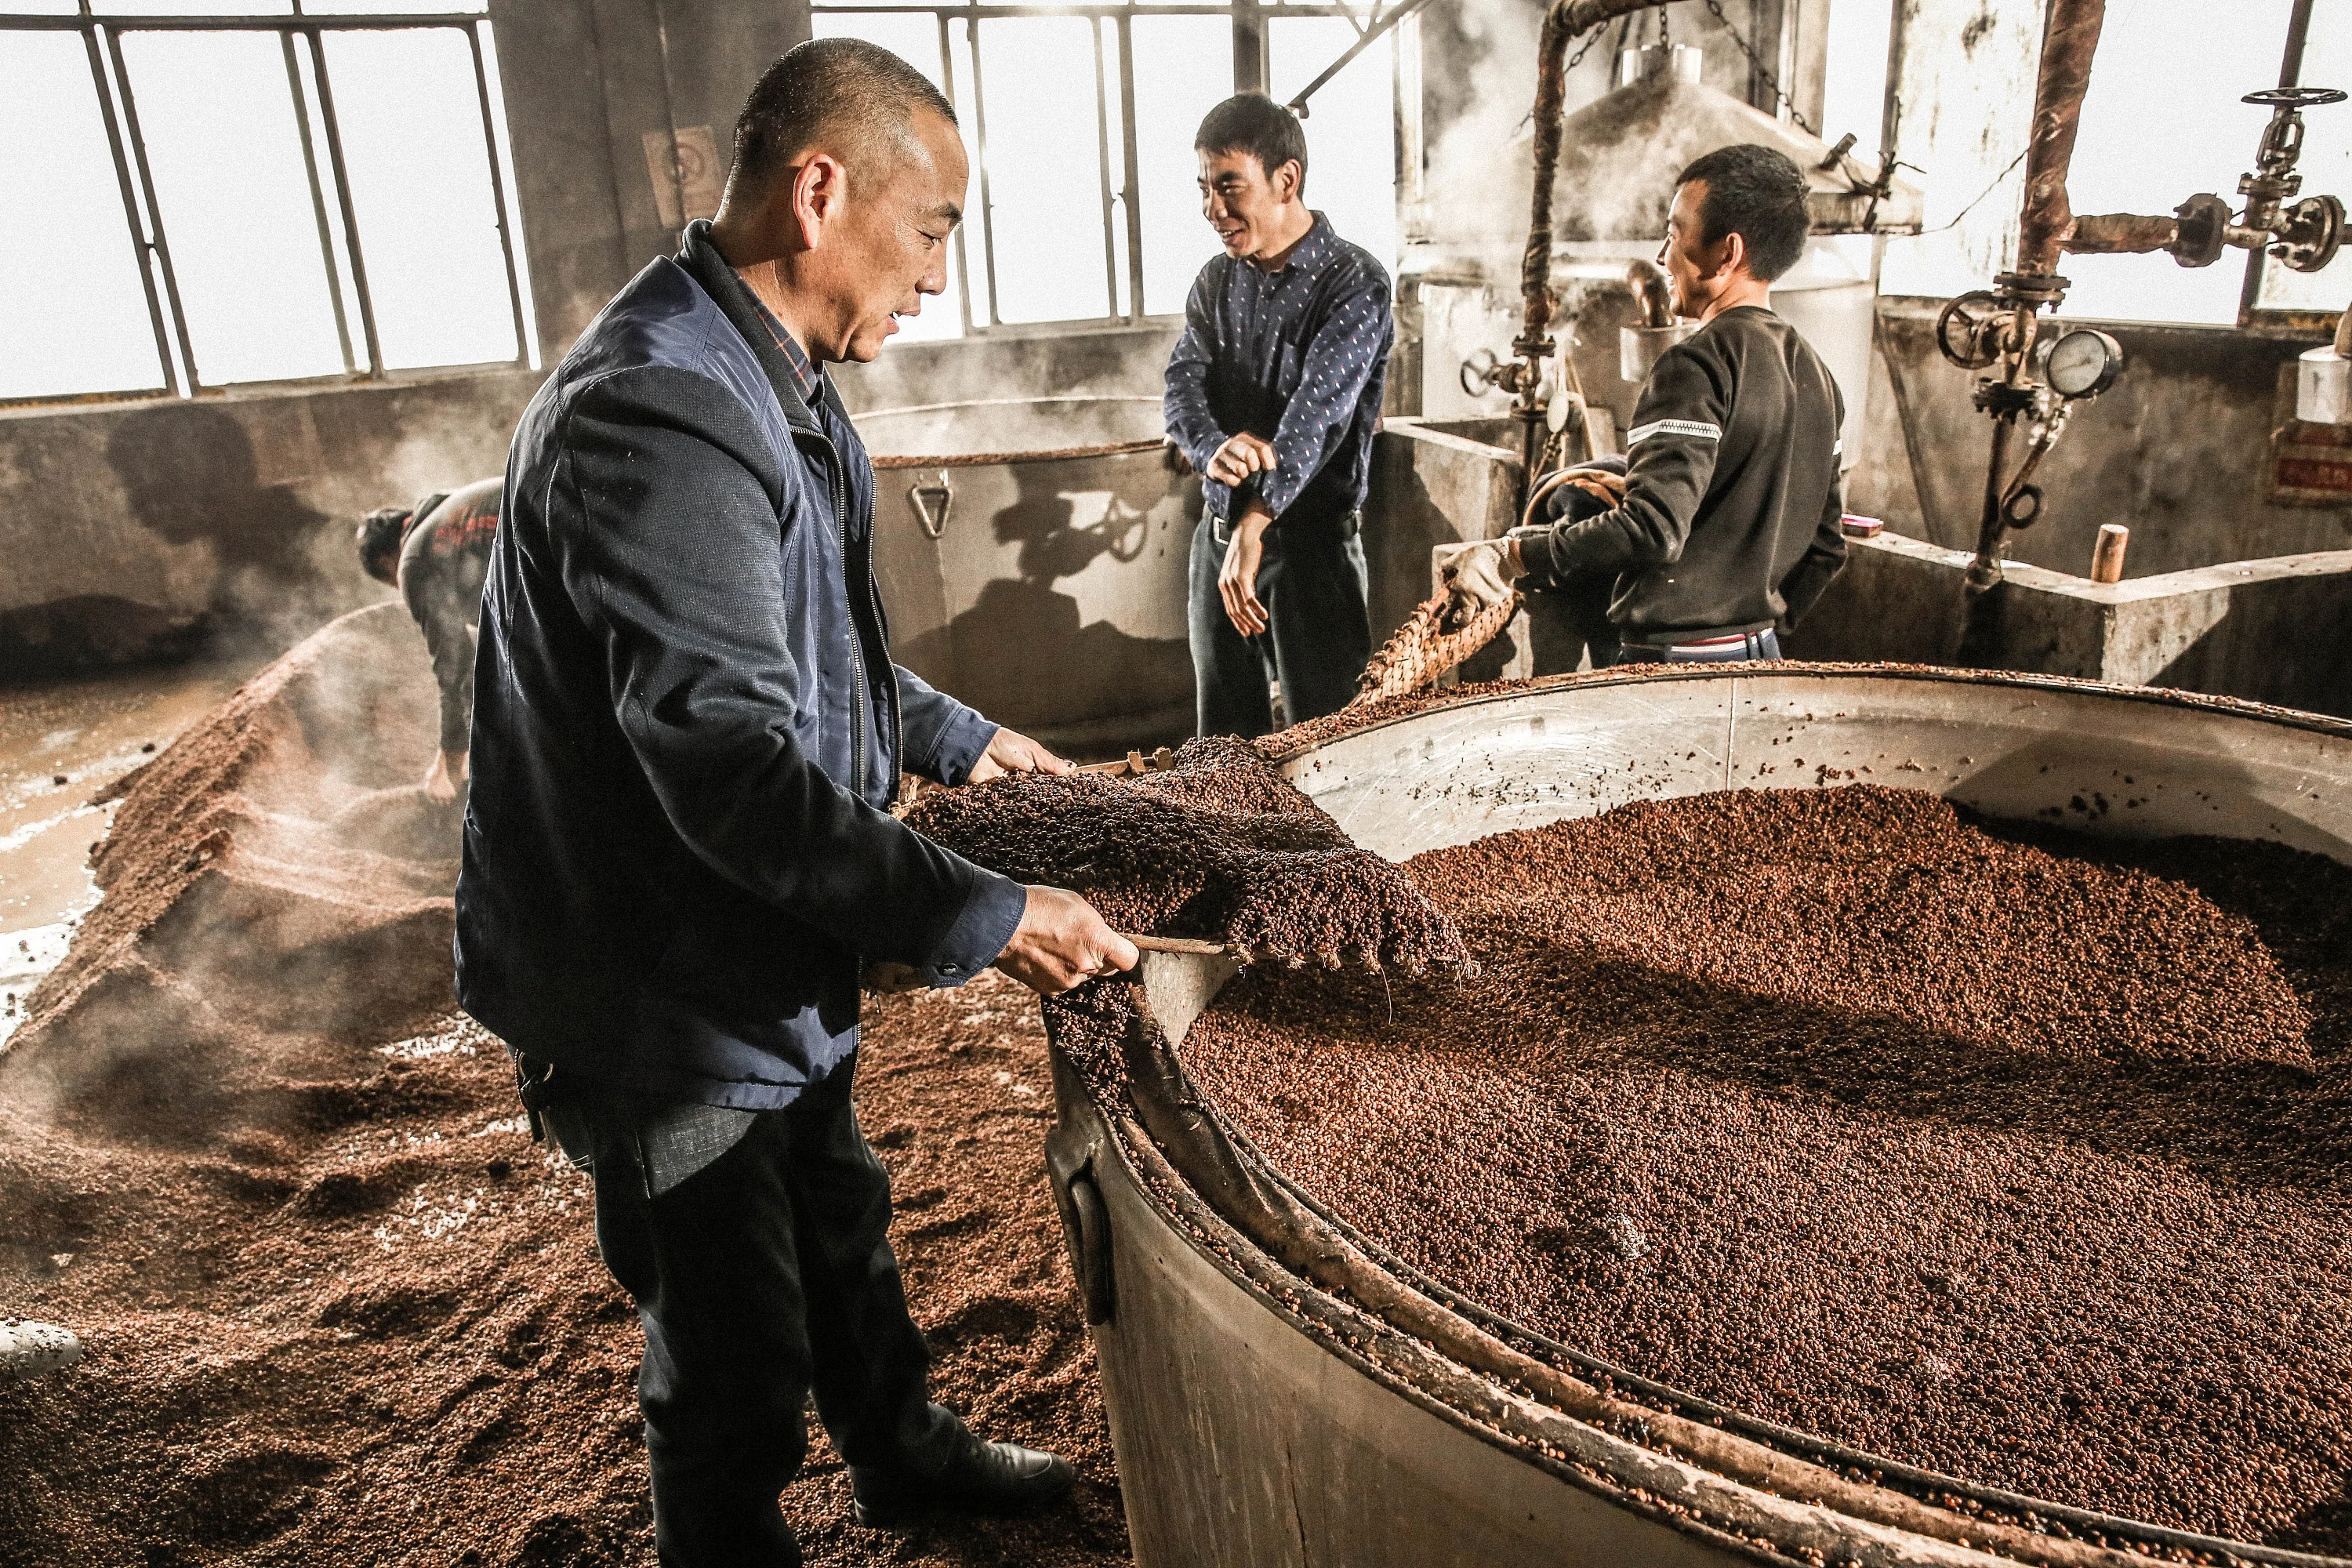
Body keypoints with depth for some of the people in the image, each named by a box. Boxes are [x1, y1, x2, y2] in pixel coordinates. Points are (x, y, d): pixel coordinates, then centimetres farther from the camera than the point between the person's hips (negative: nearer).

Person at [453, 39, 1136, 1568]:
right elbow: (729, 768, -34)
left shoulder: (772, 387, 7)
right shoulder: (658, 417, -29)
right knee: (736, 1358, 10)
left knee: (842, 1231, 29)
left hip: (767, 963, 11)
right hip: (661, 995, -10)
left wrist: (958, 736, 22)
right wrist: (982, 916, -34)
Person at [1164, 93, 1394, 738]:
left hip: (1311, 538, -6)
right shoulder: (1215, 282, 10)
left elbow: (1317, 409, -22)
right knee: (1223, 741, 13)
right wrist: (1214, 449, -26)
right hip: (1218, 534, 6)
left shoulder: (1353, 282, -9)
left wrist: (1254, 526, -35)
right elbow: (1183, 381, -2)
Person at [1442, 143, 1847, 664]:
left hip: (1674, 660, -9)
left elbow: (1653, 527, -27)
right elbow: (1826, 548, 15)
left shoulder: (1698, 364, -17)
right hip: (1761, 659, 9)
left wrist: (1512, 555, -20)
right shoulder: (1815, 374, 11)